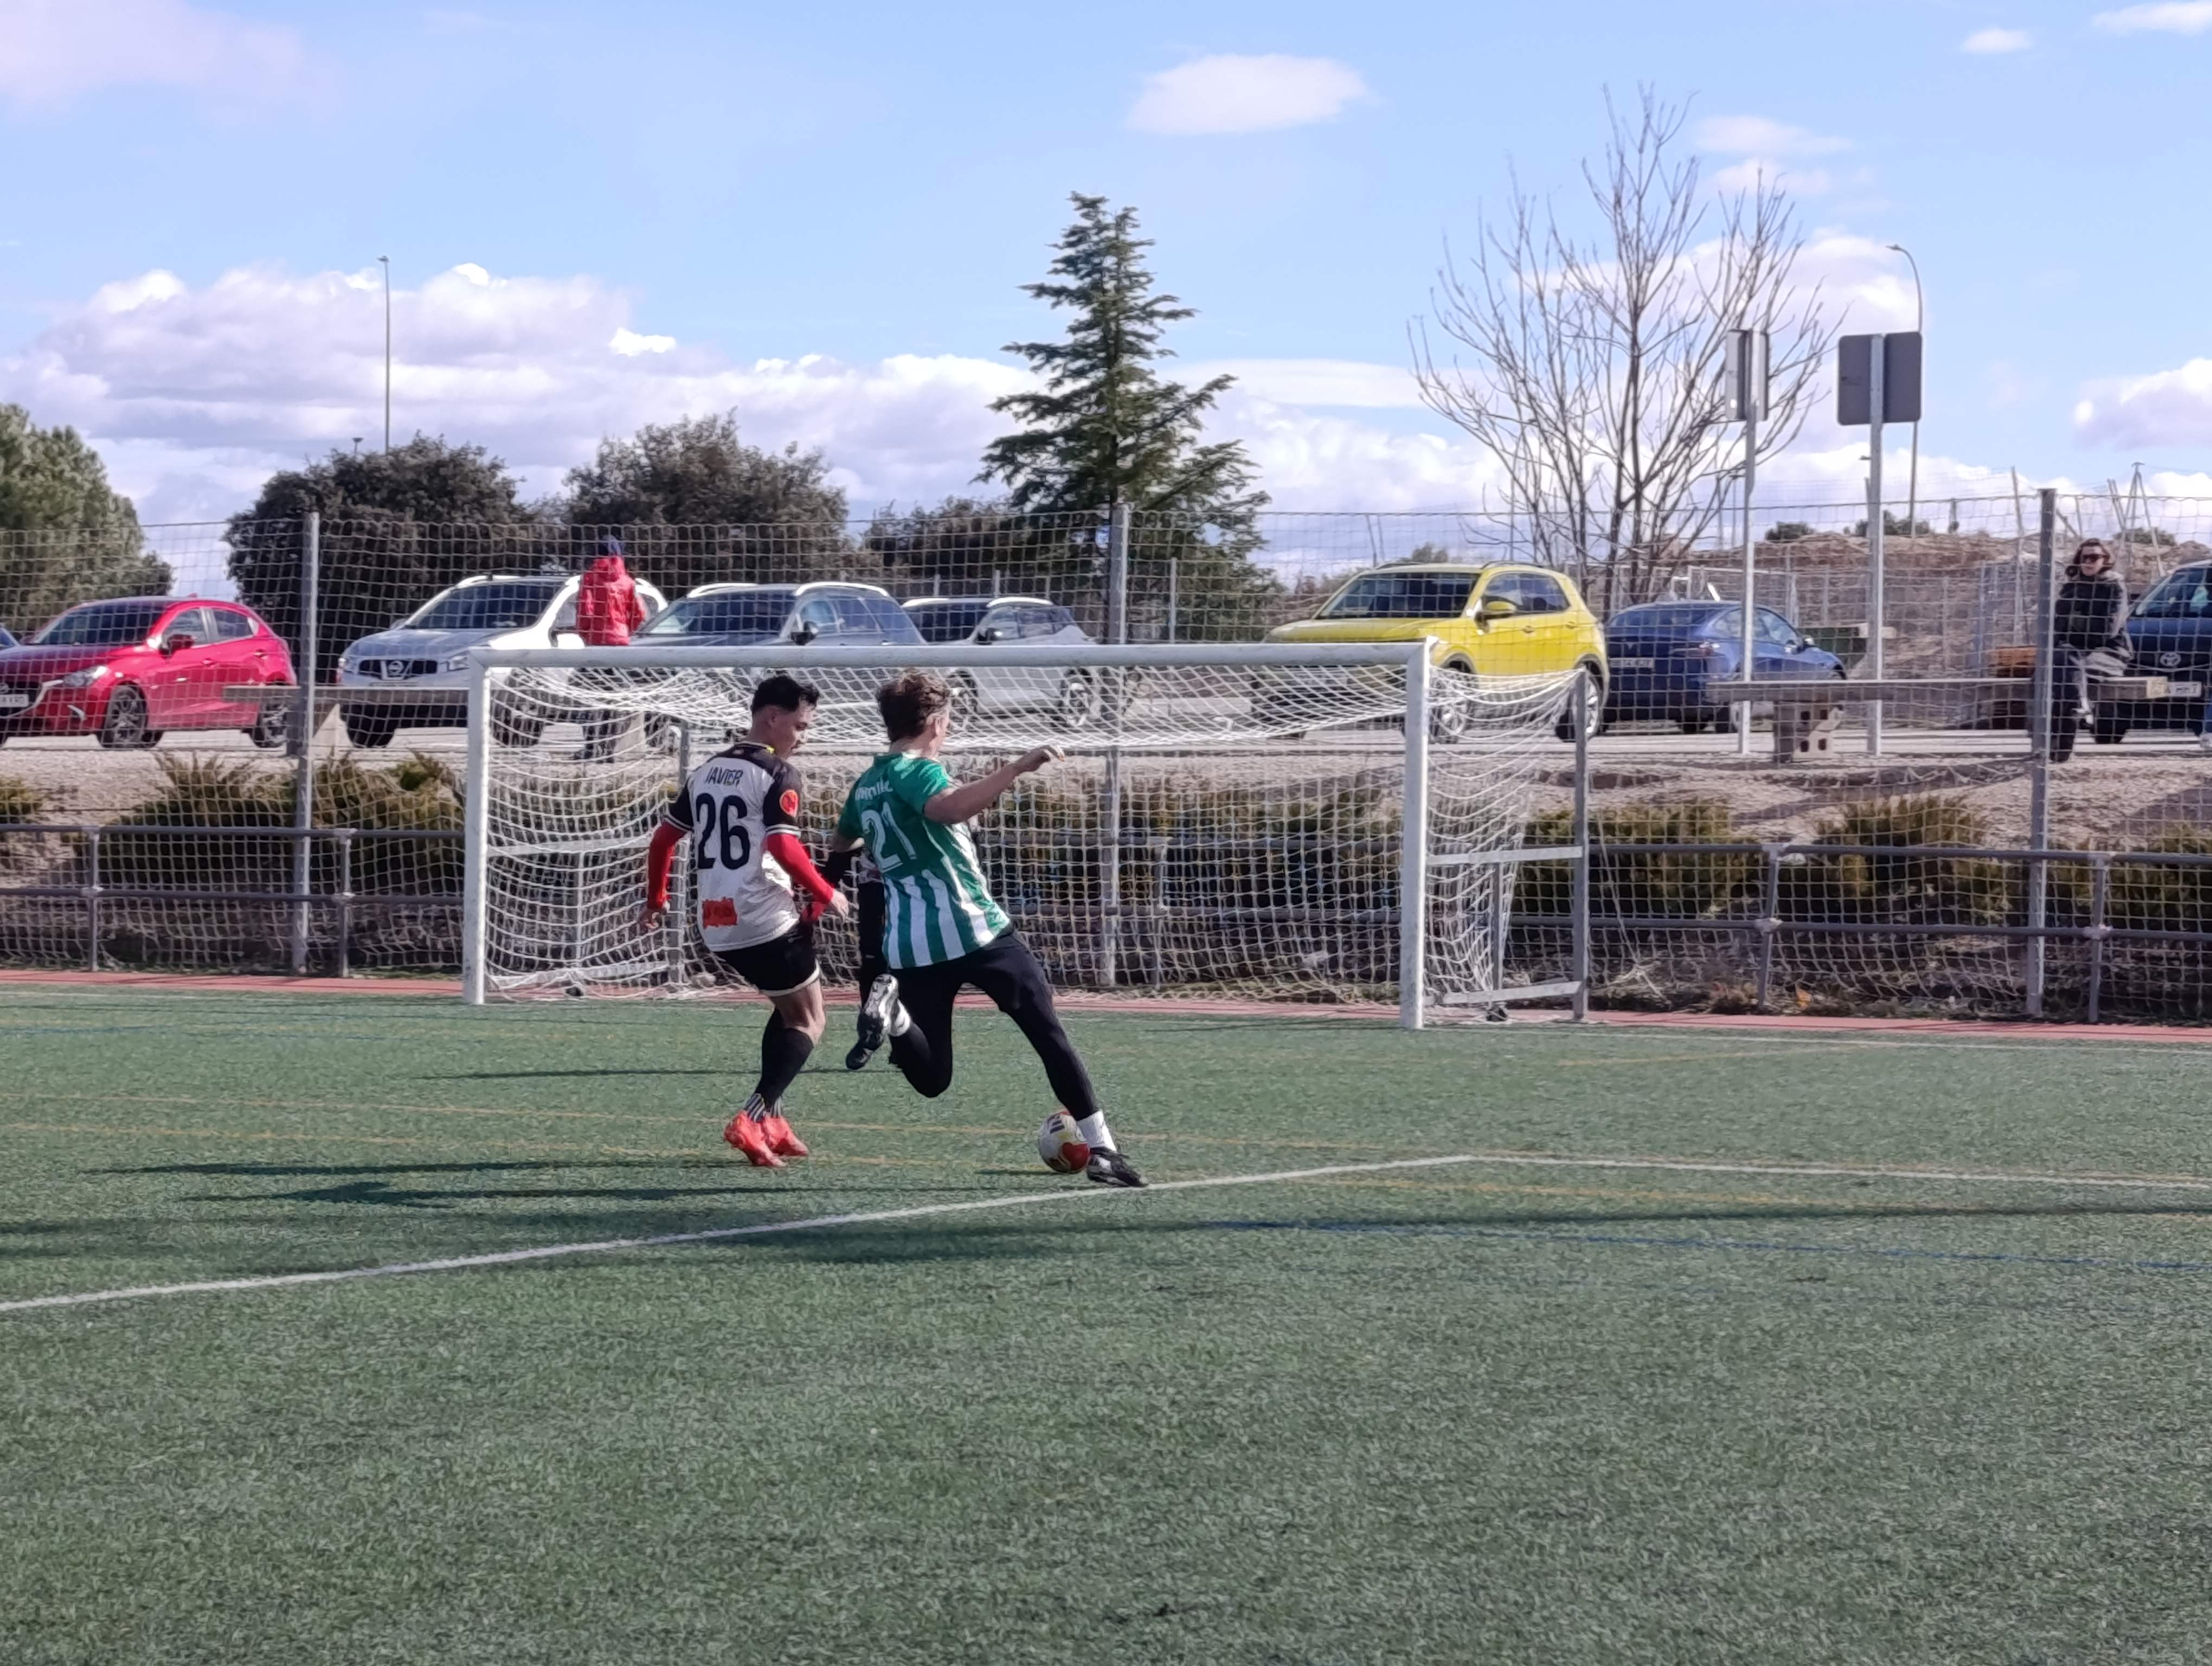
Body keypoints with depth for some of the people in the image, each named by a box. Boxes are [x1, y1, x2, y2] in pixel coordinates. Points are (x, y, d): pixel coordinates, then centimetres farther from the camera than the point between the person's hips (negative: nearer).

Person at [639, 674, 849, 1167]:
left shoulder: (706, 771, 14)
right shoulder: (778, 775, -9)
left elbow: (664, 836, 18)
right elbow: (784, 847, -21)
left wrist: (656, 898, 28)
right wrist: (825, 894, -10)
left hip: (716, 928, 8)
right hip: (769, 922, -8)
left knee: (788, 1007, 24)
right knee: (808, 1020, 6)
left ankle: (770, 1122, 15)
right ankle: (753, 1119, -12)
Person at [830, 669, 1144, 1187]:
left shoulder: (866, 785, 15)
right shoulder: (917, 771, -8)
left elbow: (840, 844, 36)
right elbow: (951, 808, -33)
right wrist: (1019, 767, -33)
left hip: (910, 946, 6)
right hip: (974, 929, -6)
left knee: (931, 1079, 8)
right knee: (1048, 1031, 4)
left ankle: (892, 1009, -20)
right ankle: (1100, 1148, -1)